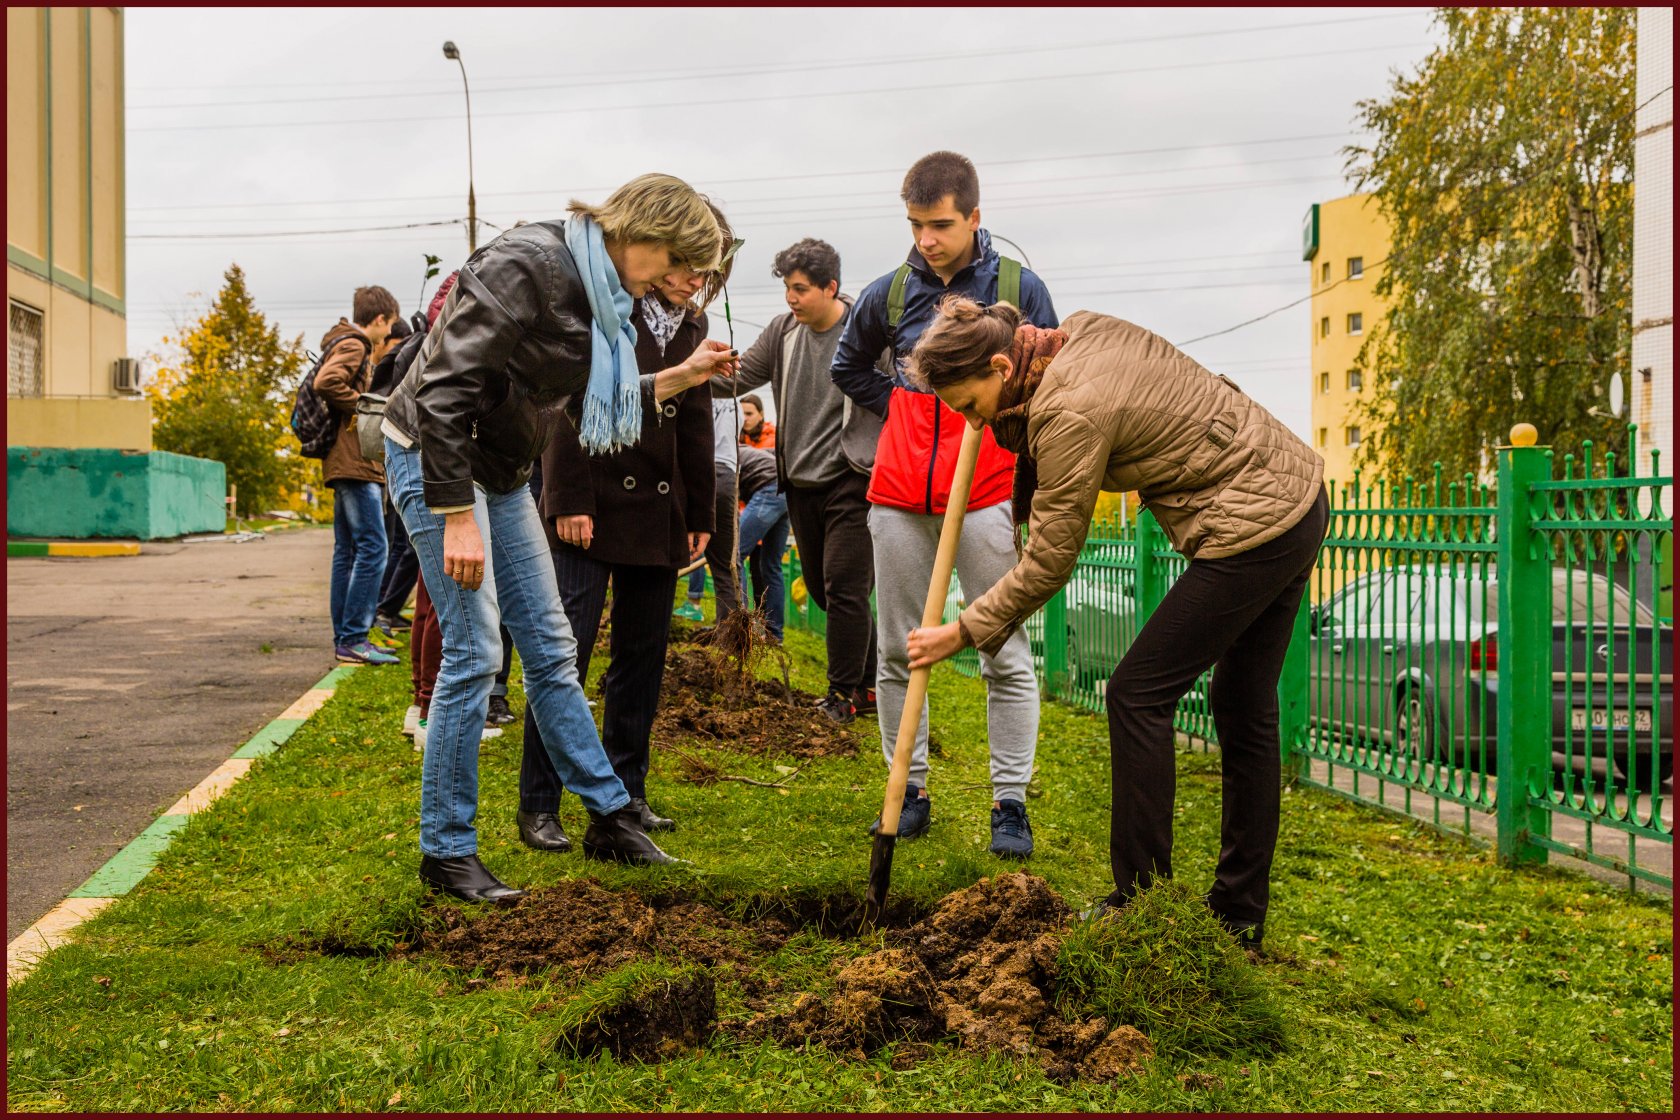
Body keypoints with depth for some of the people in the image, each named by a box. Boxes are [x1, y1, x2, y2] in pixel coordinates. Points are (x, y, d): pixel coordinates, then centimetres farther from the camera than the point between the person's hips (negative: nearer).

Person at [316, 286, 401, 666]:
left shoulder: (349, 345, 22)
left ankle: (344, 639, 13)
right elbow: (327, 382, -25)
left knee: (347, 550, 10)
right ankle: (353, 639, -14)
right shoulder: (352, 345, -8)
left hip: (345, 464, 11)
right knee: (372, 547, -12)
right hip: (355, 463, -11)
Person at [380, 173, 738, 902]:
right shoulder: (526, 268, -23)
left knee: (549, 646, 12)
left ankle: (609, 815, 21)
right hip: (435, 459, -9)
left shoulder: (600, 295, 5)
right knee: (475, 650, -9)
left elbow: (593, 405, 15)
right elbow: (446, 390, -26)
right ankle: (446, 852, 3)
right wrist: (457, 518, -26)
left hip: (500, 472, 9)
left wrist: (683, 377, 4)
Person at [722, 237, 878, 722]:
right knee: (822, 589, 13)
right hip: (801, 482, 7)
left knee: (844, 589, -7)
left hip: (850, 481, -7)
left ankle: (844, 694, 4)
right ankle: (868, 685, 26)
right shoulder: (783, 331, 7)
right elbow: (738, 376, 7)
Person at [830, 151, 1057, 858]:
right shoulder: (889, 294, 7)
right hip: (898, 497, 3)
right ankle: (910, 792, 17)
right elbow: (848, 367, 25)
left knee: (1006, 655, -3)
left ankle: (1010, 803, 5)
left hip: (986, 495, -3)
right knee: (898, 653, 6)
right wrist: (899, 410, 12)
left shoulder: (1019, 288, 0)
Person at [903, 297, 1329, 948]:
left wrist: (963, 632, -4)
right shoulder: (1083, 329, 4)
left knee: (1139, 694, -2)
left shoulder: (1069, 413, -22)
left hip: (1251, 531, -10)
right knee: (1243, 706, 15)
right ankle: (1239, 914, 24)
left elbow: (1048, 565, -14)